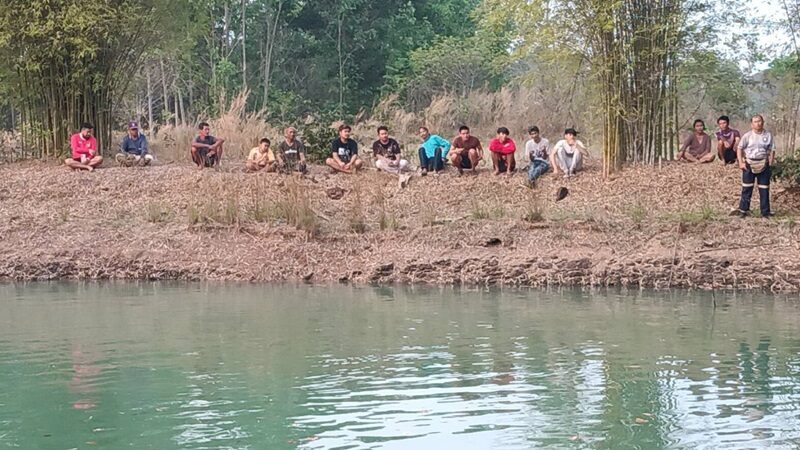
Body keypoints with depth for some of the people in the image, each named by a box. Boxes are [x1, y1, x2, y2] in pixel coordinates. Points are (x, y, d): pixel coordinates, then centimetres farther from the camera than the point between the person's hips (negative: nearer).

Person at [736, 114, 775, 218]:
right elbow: (739, 148, 1)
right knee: (747, 189, 1)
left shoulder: (768, 135, 2)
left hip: (764, 165, 1)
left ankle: (765, 212, 13)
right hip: (749, 165, -1)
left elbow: (772, 151, 5)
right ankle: (743, 210, 8)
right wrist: (741, 162, -7)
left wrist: (770, 165, -2)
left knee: (764, 189, 6)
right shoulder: (747, 135, -2)